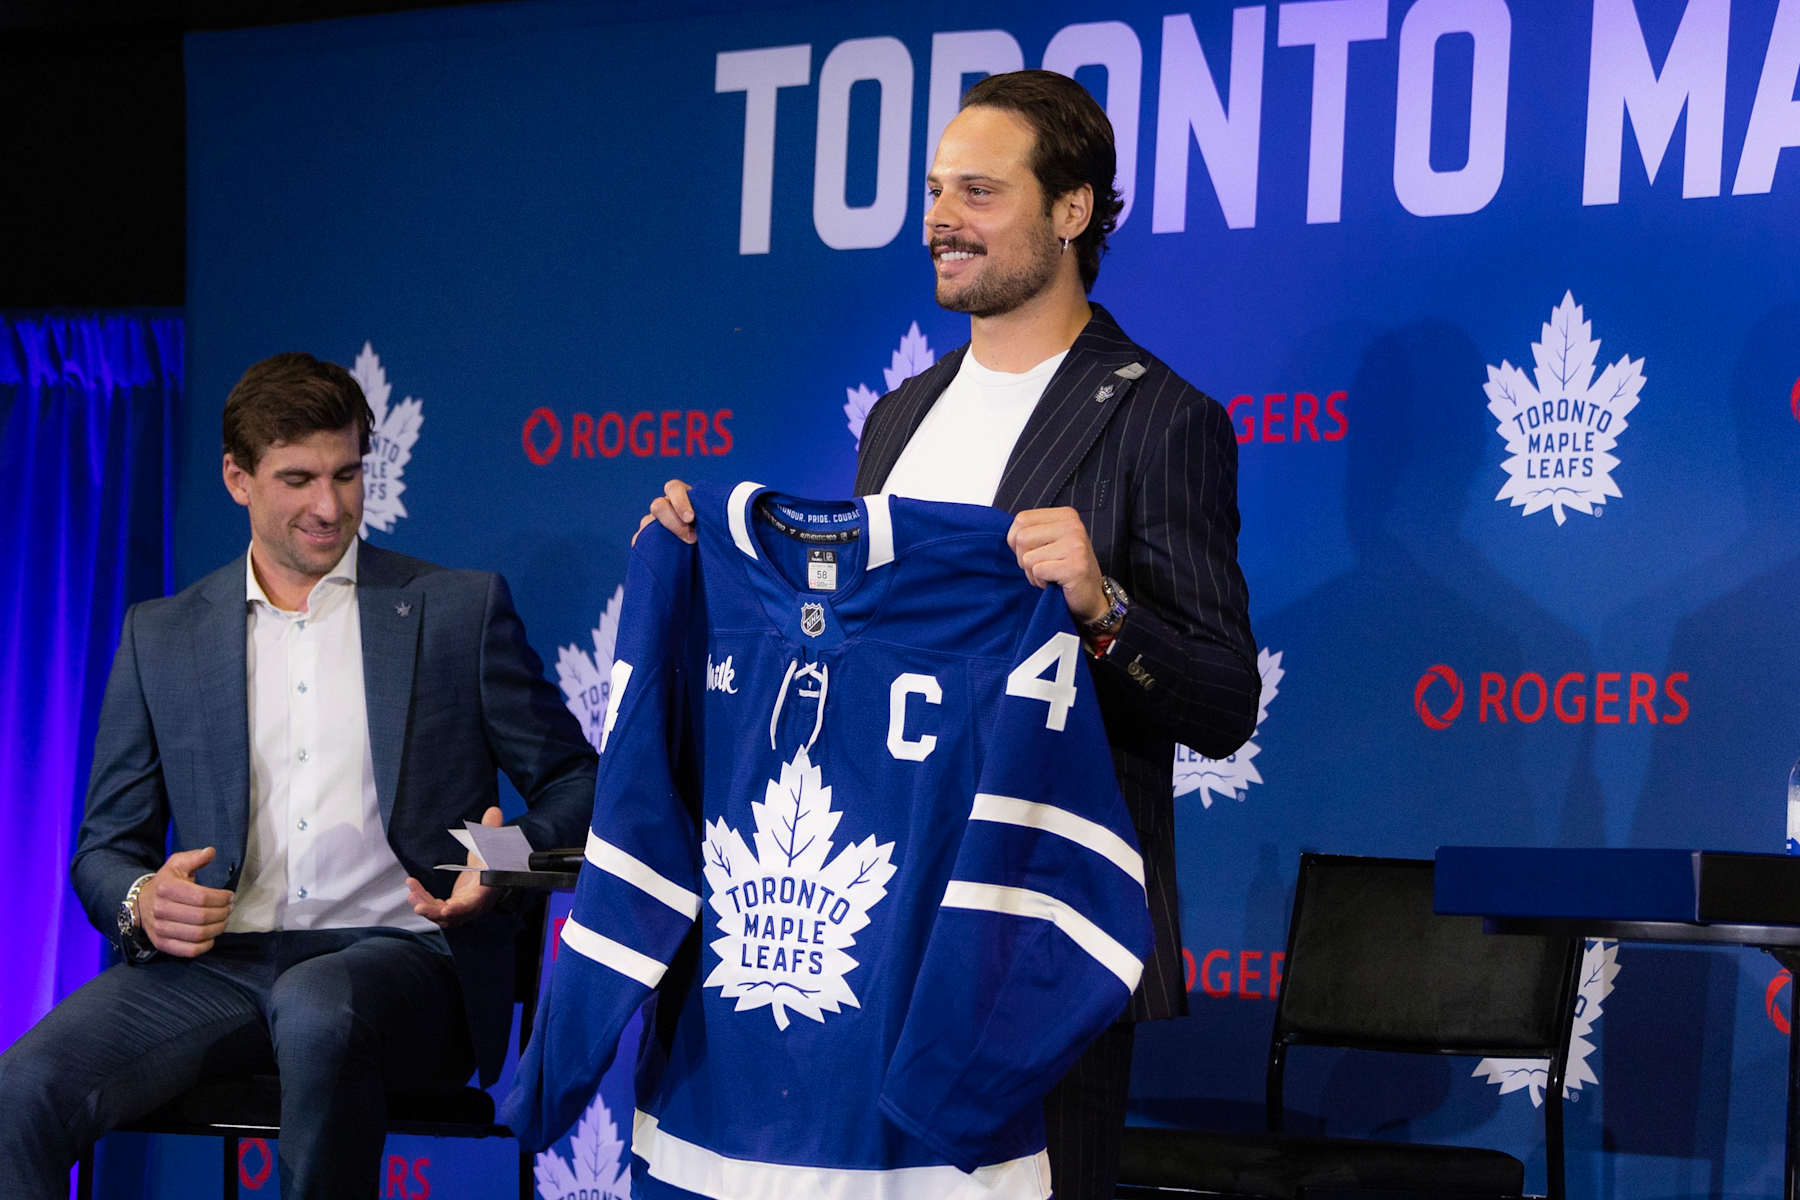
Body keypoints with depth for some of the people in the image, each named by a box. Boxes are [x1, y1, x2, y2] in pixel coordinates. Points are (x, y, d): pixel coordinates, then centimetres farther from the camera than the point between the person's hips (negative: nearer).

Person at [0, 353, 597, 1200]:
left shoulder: (462, 610, 13)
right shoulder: (161, 637, 19)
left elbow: (574, 783, 13)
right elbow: (105, 847, 19)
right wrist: (141, 903, -7)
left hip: (393, 949, -2)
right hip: (217, 963, 2)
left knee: (317, 1010, -40)